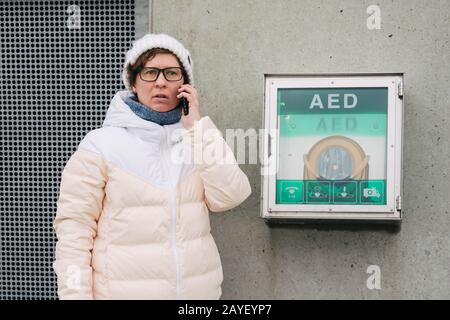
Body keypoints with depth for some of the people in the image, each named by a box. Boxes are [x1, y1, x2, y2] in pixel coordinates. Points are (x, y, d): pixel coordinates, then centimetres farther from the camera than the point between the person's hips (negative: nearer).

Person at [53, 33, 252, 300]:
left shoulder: (196, 137, 5)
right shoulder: (100, 145, -8)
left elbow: (229, 197, -9)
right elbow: (74, 229, -9)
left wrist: (198, 127, -10)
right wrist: (76, 294, -15)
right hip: (124, 290, -3)